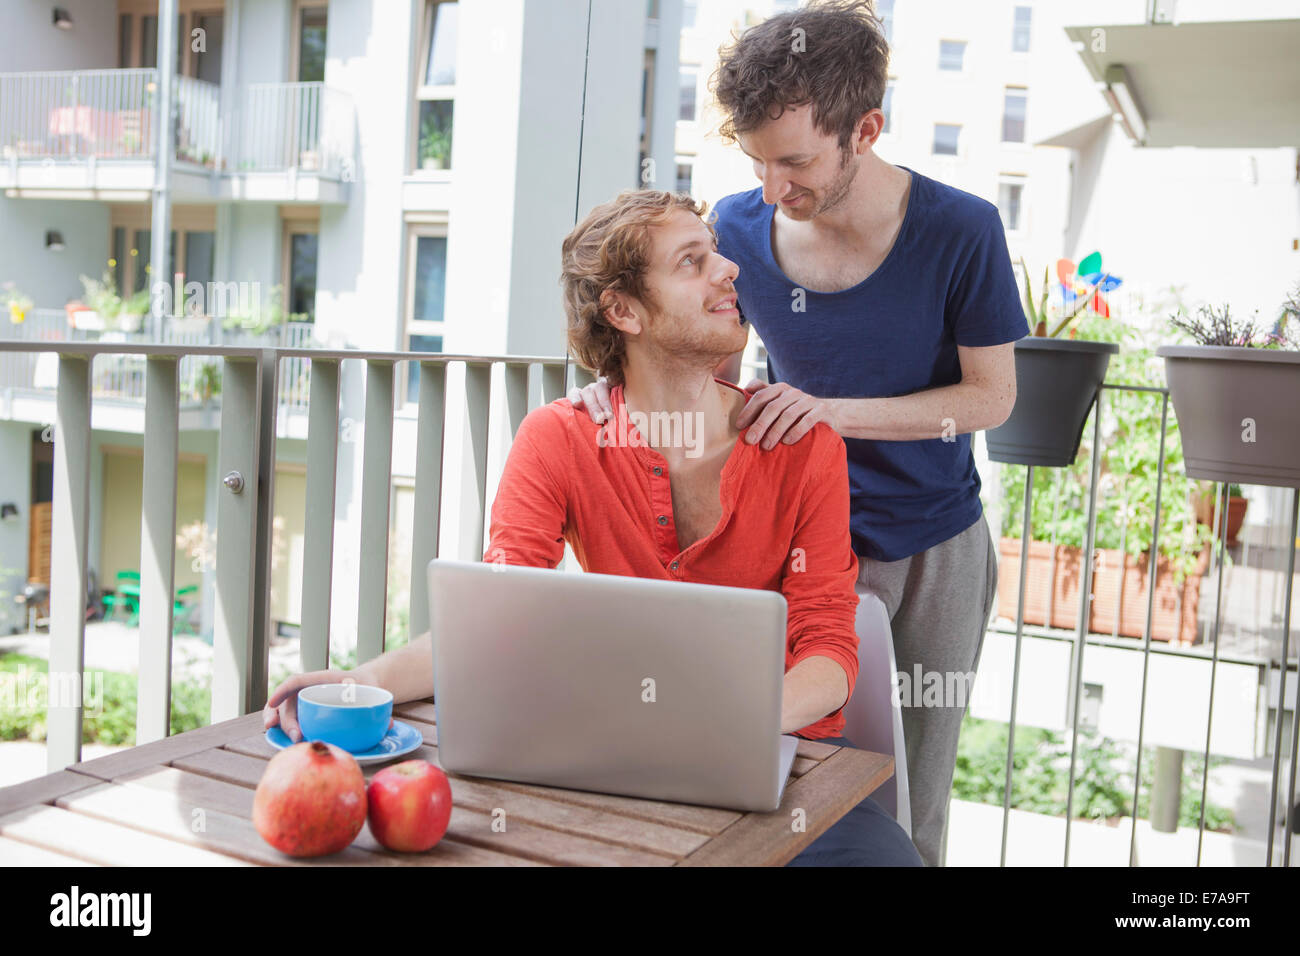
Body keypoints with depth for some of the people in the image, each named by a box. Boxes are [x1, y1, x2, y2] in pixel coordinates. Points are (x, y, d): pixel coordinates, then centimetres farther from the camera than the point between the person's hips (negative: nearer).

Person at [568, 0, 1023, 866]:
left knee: (909, 807, 11)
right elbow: (714, 378, 4)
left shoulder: (959, 231, -16)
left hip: (935, 549, -1)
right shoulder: (739, 228, -9)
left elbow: (992, 397, -12)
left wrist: (835, 410, -26)